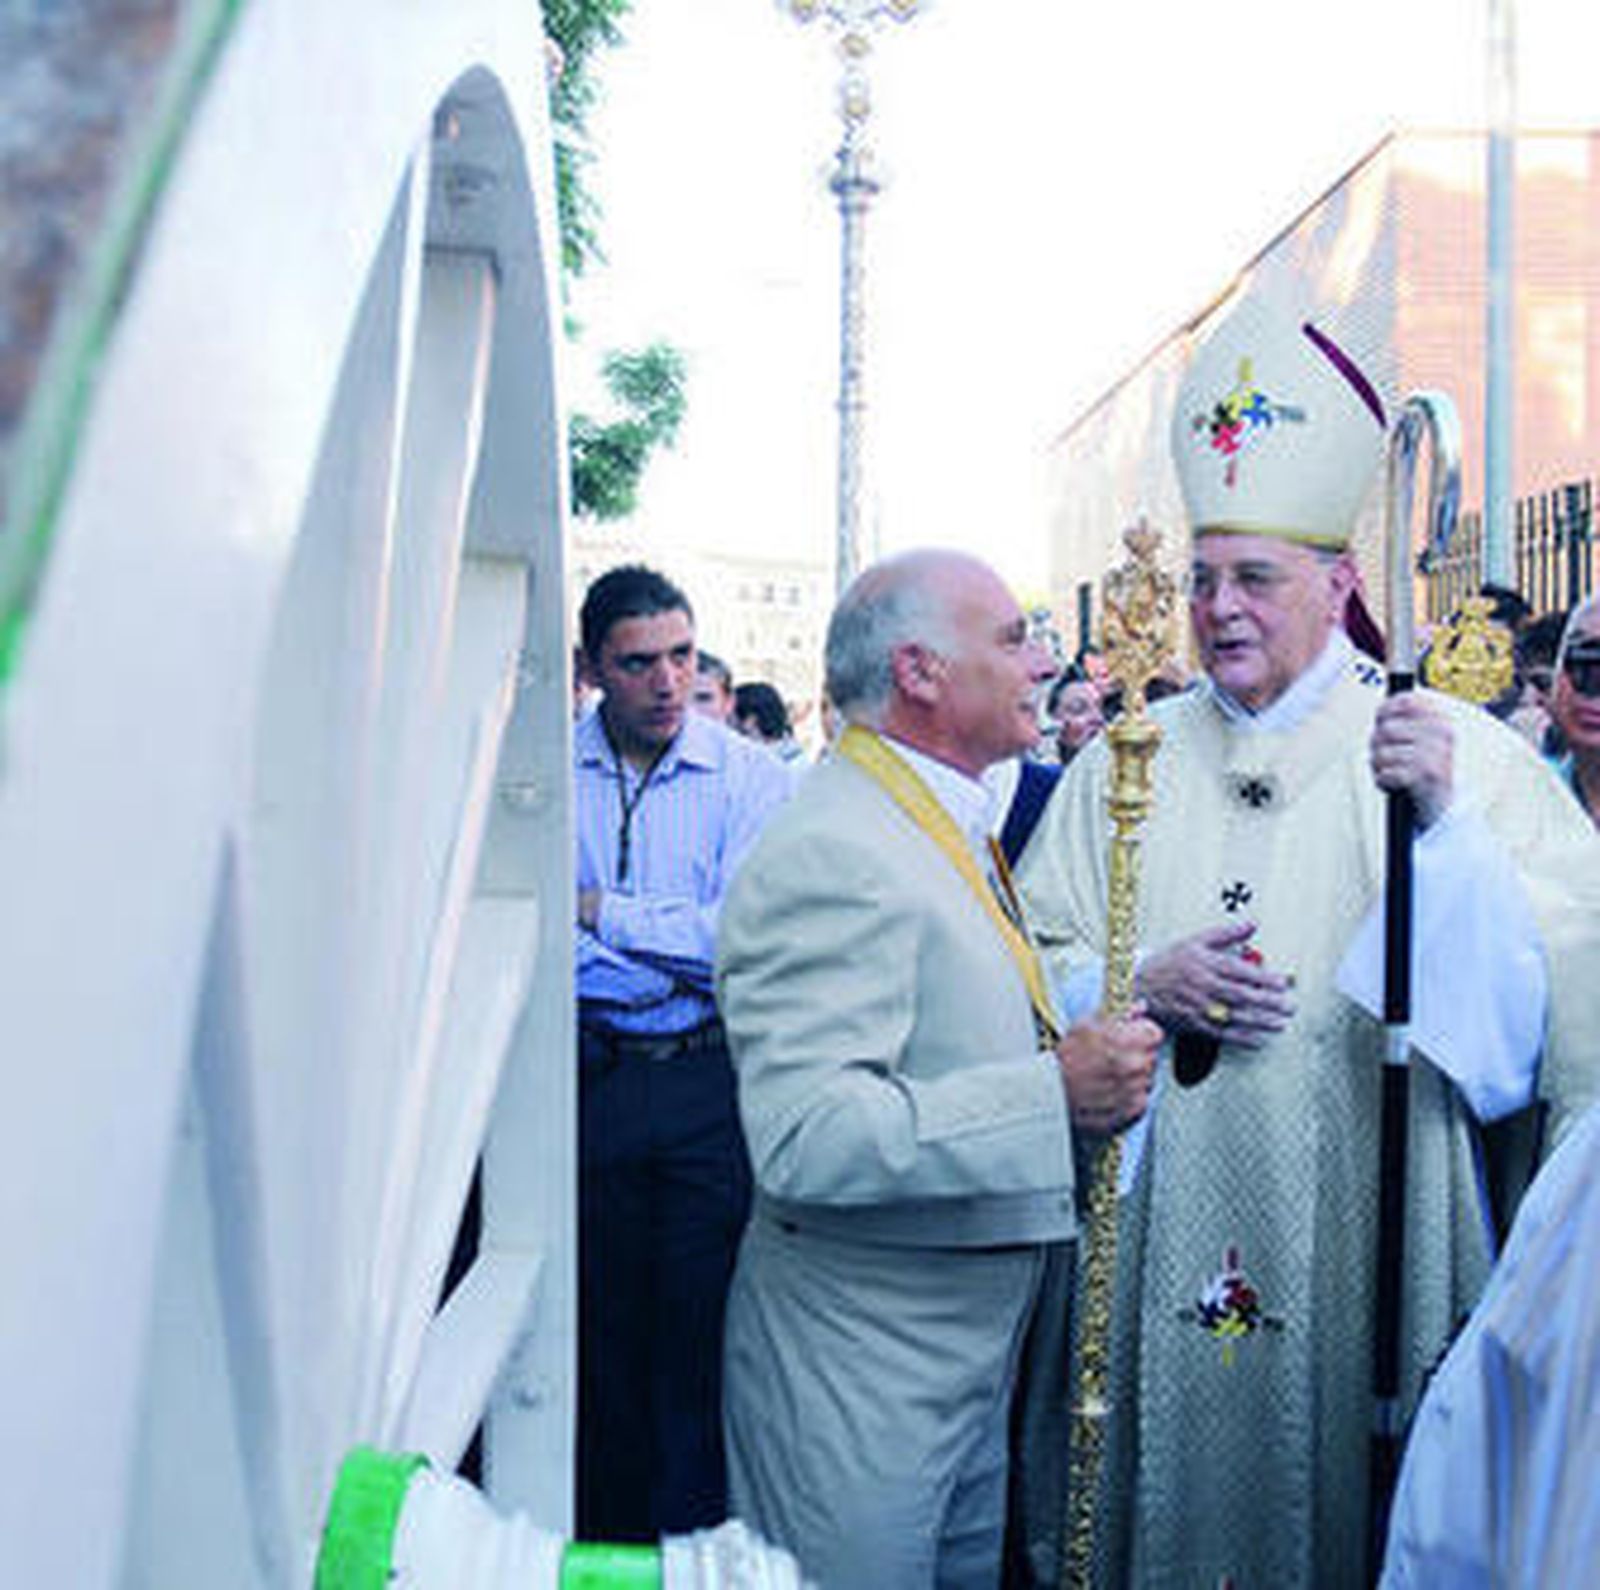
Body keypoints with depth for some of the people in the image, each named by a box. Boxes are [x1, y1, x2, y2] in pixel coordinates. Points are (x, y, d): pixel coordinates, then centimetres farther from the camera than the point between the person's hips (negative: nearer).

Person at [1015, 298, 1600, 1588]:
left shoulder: (1457, 748, 0)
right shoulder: (1130, 763, 8)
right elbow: (1025, 967, 8)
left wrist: (1450, 817, -23)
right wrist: (1143, 988, -10)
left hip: (1357, 1233, -2)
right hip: (1160, 1230, 2)